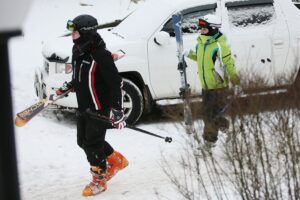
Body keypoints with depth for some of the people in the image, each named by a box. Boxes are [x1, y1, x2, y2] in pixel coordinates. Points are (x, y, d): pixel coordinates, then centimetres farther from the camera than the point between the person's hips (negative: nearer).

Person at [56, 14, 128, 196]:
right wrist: (67, 87, 11)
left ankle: (99, 180, 17)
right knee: (83, 141, 16)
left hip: (100, 108, -9)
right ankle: (117, 161, 35)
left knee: (93, 144, -2)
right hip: (84, 106, 9)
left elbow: (116, 83, -20)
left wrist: (117, 110, -21)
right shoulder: (77, 50, 3)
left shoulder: (101, 55, -23)